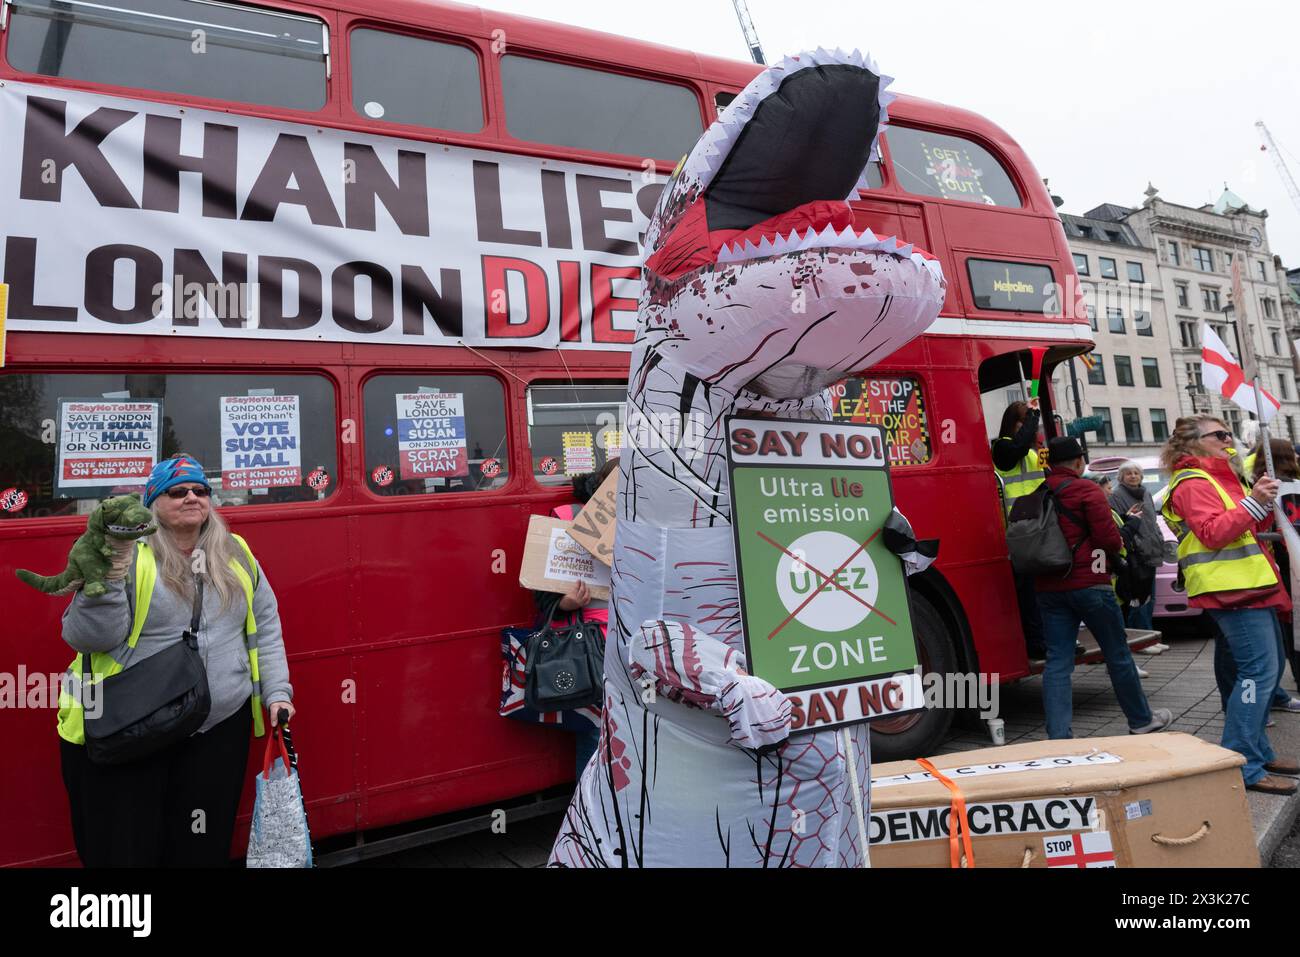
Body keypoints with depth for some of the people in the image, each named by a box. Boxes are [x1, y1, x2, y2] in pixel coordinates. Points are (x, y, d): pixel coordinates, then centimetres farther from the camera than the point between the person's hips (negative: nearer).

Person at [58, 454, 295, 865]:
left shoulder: (236, 554, 5)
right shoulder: (126, 556, -7)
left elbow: (265, 628, 9)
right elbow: (89, 638, -12)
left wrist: (277, 693, 3)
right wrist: (104, 581, -28)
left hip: (219, 730, 3)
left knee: (204, 848, 14)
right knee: (124, 849, 10)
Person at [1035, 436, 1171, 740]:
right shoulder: (1086, 490, -8)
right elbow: (1109, 538, -13)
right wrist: (1119, 544, 8)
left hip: (1049, 587, 5)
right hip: (1088, 583, -4)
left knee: (1057, 661, 4)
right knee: (1118, 654, 13)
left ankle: (1058, 735, 0)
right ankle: (1141, 720, 30)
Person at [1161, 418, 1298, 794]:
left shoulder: (1218, 478, 22)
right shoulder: (1192, 483, -9)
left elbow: (1244, 527, 26)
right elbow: (1213, 533, -20)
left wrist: (1266, 505, 10)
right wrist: (1252, 502, -22)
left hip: (1248, 587, 11)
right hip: (1231, 589, -11)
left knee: (1260, 669, 13)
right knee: (1258, 671, -14)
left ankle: (1258, 752, 23)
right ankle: (1242, 767, -11)